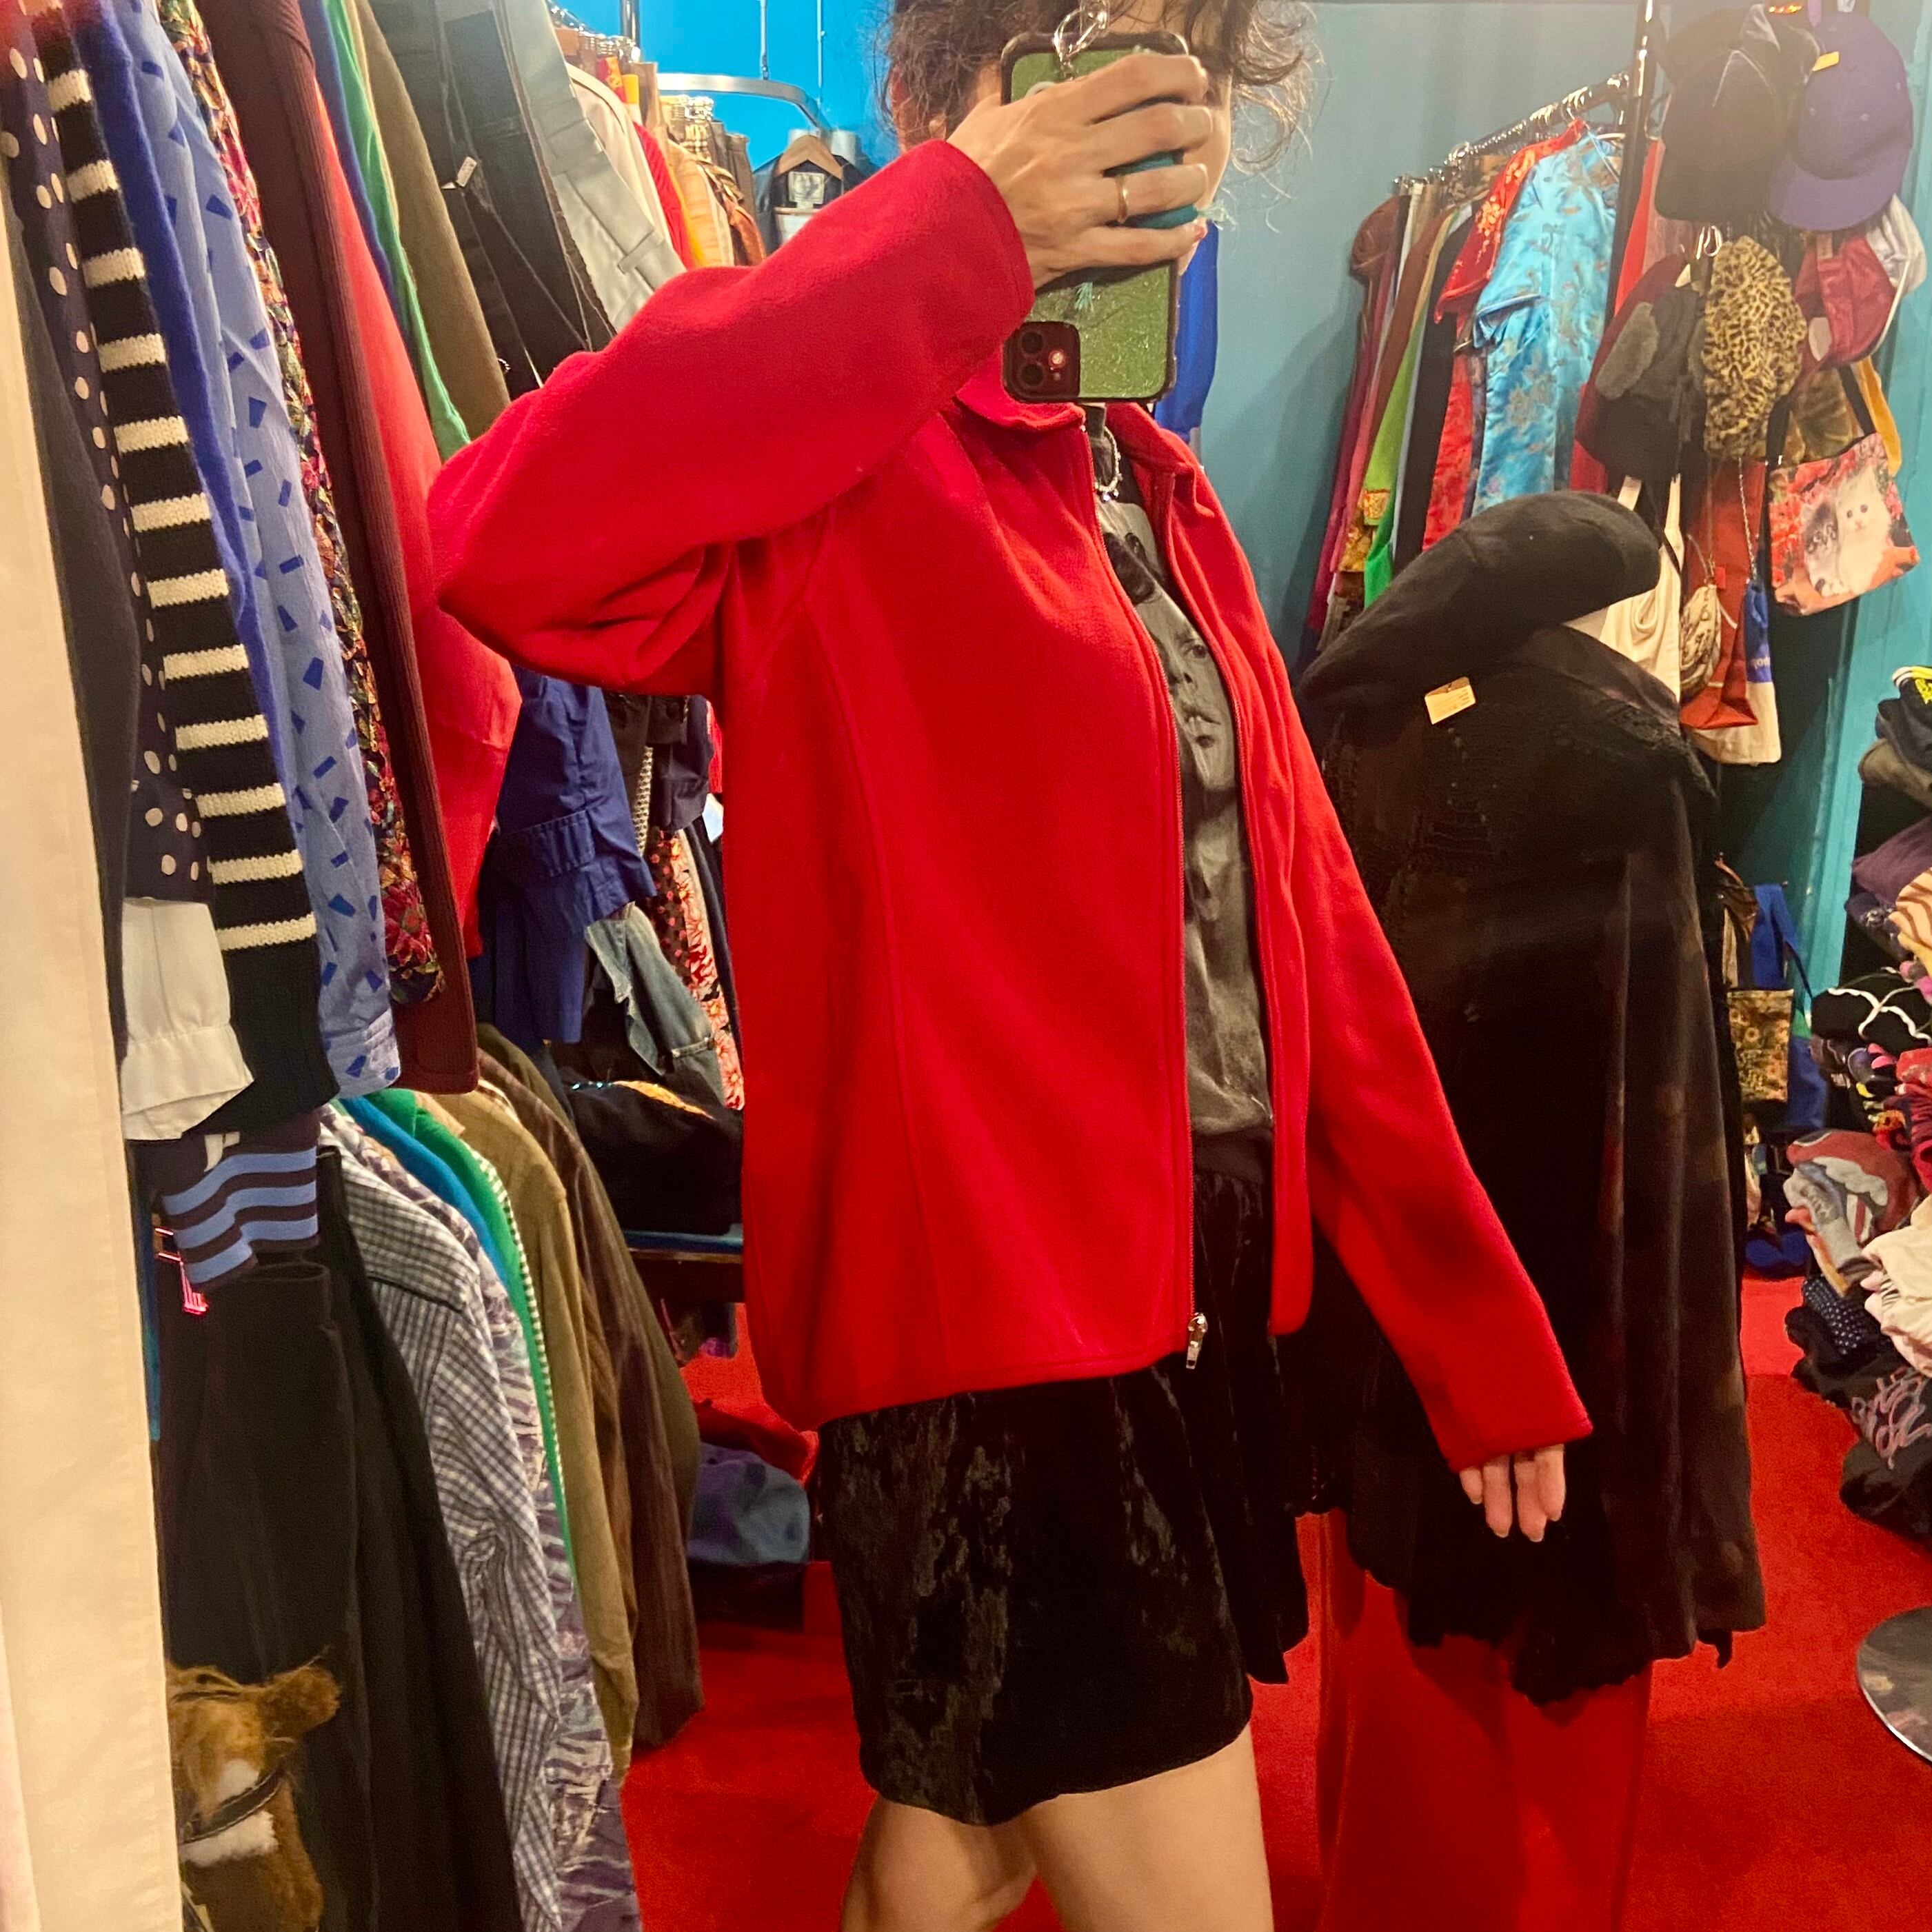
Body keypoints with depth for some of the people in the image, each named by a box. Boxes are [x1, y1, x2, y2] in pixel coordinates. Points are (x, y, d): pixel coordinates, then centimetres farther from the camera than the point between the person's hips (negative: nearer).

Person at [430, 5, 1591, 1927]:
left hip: (1198, 1312, 7)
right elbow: (502, 544, -33)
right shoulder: (841, 468, -10)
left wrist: (1481, 1337, 12)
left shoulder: (1161, 498, 12)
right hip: (998, 1313, -7)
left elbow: (1311, 932, 10)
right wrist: (952, 242, -23)